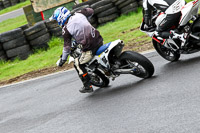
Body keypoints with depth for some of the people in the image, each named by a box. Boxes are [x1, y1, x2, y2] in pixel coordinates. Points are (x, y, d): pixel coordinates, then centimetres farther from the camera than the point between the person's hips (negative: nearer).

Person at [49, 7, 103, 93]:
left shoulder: (66, 30, -7)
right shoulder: (79, 14, 6)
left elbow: (67, 47, -3)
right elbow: (91, 11, 24)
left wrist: (62, 60, 11)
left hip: (89, 46, -7)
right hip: (99, 40, 7)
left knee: (78, 65, 11)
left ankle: (87, 86, 11)